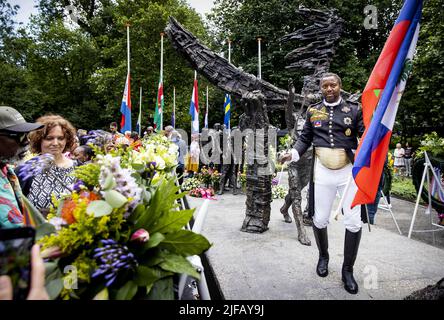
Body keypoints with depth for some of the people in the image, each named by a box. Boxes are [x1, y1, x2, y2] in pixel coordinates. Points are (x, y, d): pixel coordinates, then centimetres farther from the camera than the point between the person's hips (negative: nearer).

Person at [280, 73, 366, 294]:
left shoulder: (354, 109, 2)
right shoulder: (313, 111, 7)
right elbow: (305, 139, 9)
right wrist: (293, 153, -8)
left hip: (350, 171, -1)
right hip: (322, 172, 1)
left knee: (354, 222, -1)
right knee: (319, 220, 10)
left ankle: (347, 269, 19)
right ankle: (323, 256, 37)